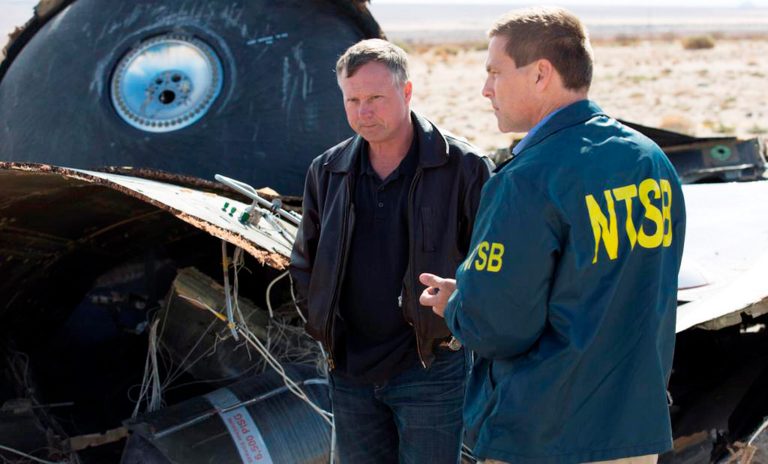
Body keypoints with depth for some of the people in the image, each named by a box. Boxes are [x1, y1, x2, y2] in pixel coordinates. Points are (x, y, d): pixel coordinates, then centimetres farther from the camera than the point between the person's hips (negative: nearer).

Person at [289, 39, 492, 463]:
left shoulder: (464, 167, -8)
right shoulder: (327, 172, 6)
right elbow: (304, 261, 17)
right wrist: (321, 325, 9)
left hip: (431, 369, -5)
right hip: (349, 371, 5)